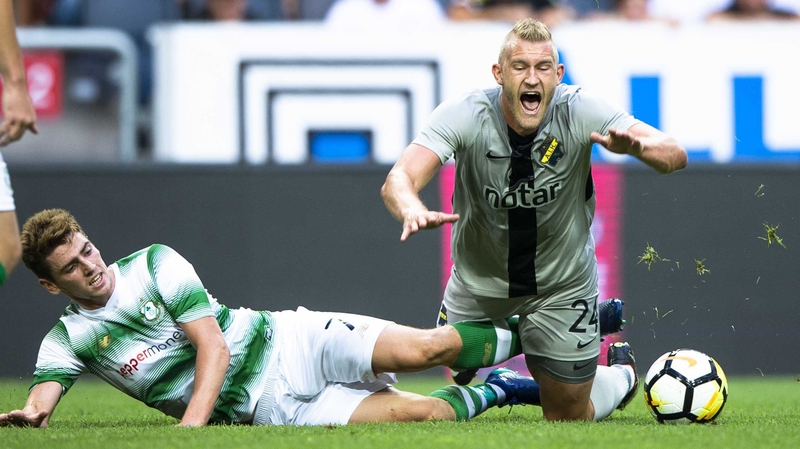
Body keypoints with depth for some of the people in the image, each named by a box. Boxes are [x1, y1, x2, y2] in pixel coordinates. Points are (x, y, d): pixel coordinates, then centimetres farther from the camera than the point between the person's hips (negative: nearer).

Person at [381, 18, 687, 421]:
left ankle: (622, 375, 43)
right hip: (479, 280, 0)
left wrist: (634, 145, -52)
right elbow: (397, 180, -38)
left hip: (563, 286, 0)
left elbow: (674, 155, -28)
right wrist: (412, 210, -62)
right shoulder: (465, 115, -26)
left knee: (568, 418, 11)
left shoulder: (580, 111, -24)